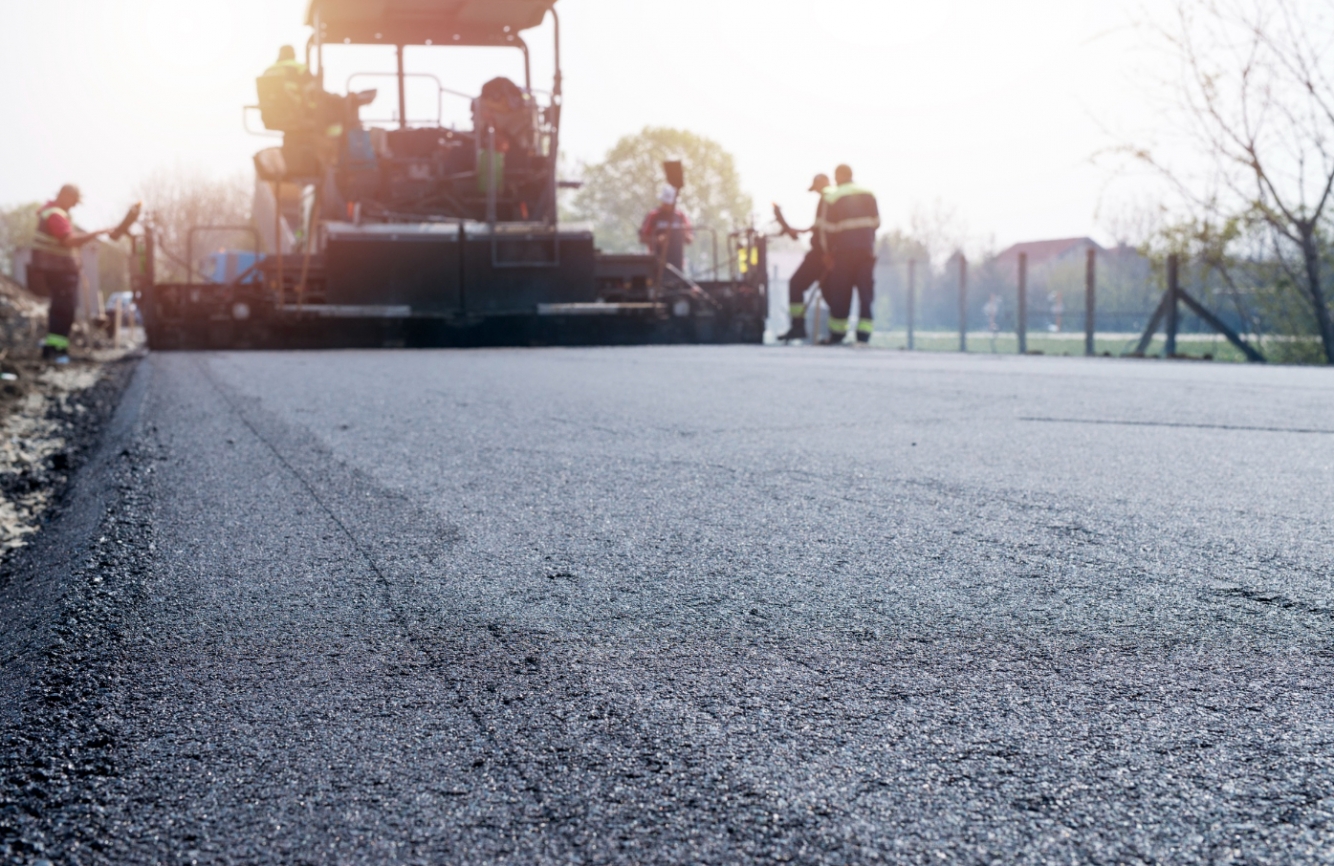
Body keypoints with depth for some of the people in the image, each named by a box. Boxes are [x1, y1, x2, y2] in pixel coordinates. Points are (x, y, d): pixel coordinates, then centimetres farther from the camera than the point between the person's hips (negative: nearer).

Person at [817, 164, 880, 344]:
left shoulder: (832, 197, -3)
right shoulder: (868, 194, 8)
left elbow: (827, 228, -3)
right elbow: (876, 222, 10)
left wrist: (827, 251, 6)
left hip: (844, 249, -3)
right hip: (867, 248, 3)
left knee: (840, 292, 4)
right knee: (866, 291, 3)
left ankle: (837, 334, 9)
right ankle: (864, 334, -3)